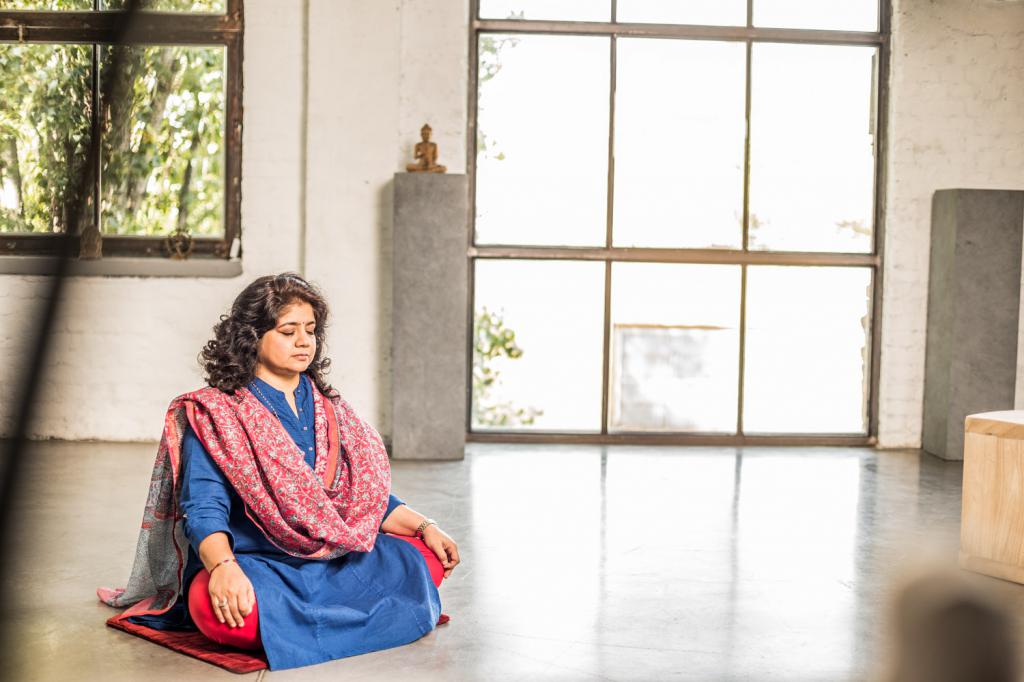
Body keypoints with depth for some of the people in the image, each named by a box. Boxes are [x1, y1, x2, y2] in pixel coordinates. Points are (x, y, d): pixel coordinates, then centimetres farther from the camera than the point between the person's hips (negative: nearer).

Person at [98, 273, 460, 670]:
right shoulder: (215, 415, -1)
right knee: (213, 607, -37)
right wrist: (222, 566, -33)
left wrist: (425, 526, 2)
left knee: (426, 559, -15)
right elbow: (203, 508, -13)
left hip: (339, 562, 6)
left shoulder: (329, 410, 17)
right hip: (257, 565, -6)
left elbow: (369, 493, 19)